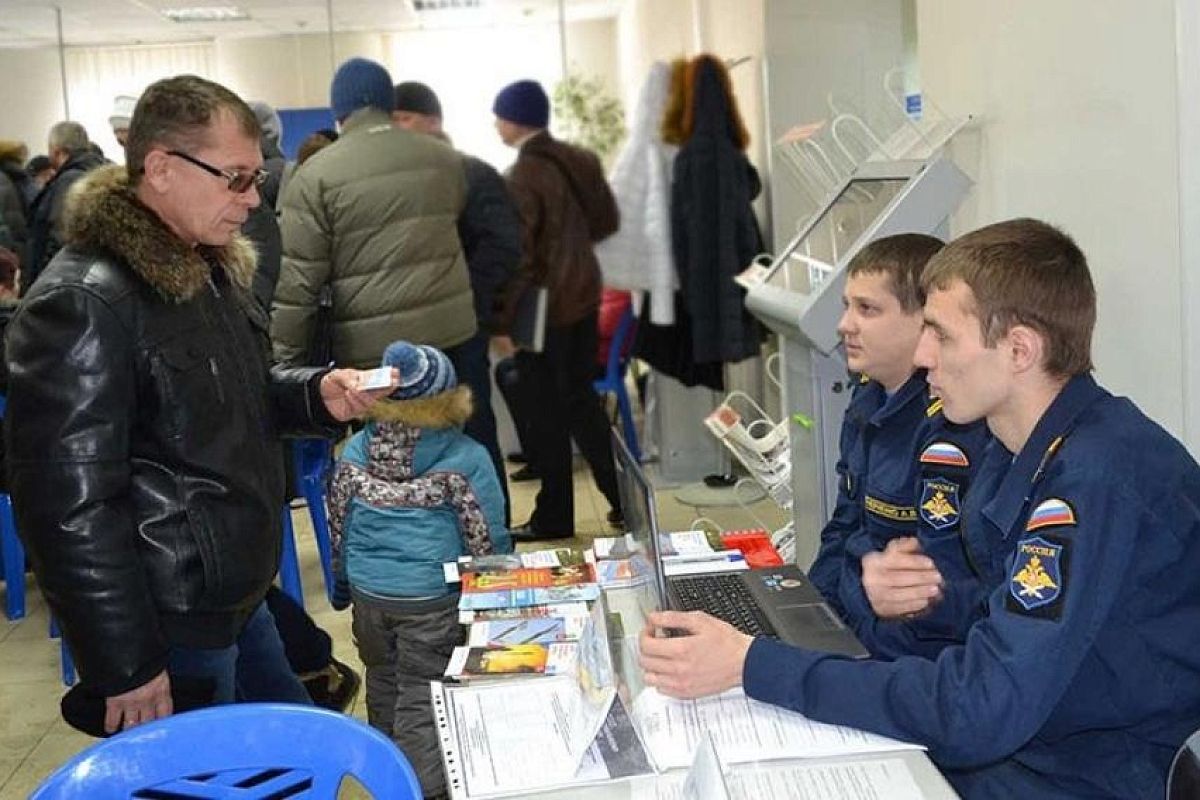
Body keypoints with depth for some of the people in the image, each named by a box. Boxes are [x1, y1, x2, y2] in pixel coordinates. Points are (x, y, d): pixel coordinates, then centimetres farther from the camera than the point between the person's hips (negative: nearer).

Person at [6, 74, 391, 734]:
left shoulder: (209, 267, 8)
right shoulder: (82, 303, -22)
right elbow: (70, 506, -24)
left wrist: (316, 394, 1)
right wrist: (127, 668, -20)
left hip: (240, 602, 9)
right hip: (171, 639, -9)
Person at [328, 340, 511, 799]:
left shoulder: (355, 451, -4)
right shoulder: (466, 459, -16)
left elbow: (338, 525, 7)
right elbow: (488, 539, -9)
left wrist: (342, 584, 22)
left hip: (369, 593, 5)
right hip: (432, 598, -4)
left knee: (383, 681, 24)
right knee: (422, 698, 4)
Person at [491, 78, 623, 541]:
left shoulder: (522, 178, -17)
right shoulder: (579, 160, 4)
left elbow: (517, 255, -20)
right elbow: (608, 220, 12)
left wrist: (502, 320, -16)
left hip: (542, 307, -7)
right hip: (584, 293, 7)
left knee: (547, 411, 3)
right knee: (581, 398, 17)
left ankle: (554, 516, 13)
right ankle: (624, 499, 20)